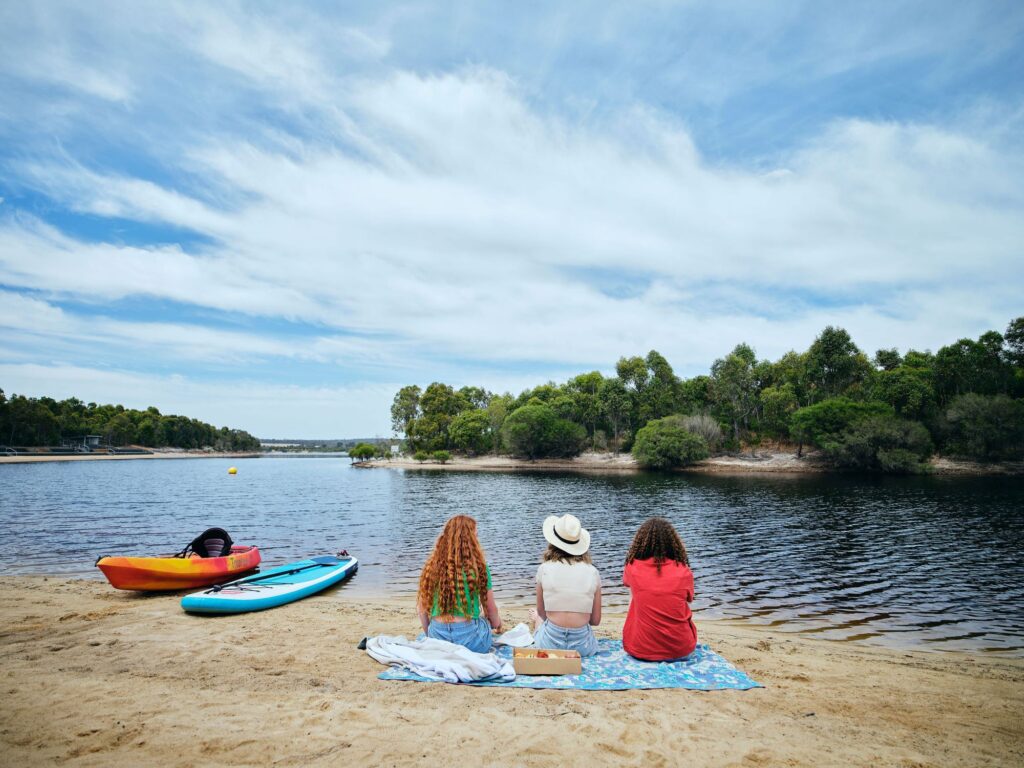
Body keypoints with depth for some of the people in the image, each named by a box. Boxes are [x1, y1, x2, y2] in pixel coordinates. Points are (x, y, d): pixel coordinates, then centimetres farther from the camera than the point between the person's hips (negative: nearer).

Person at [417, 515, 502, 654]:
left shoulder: (431, 566, -1)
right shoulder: (478, 567, -8)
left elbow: (422, 607, 6)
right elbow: (491, 609, 3)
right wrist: (496, 623, 25)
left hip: (437, 636, 2)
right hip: (469, 637, -2)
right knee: (486, 621, 30)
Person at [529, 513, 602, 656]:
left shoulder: (544, 569, -6)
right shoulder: (592, 572, -3)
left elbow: (542, 612, 6)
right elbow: (595, 620, 4)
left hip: (550, 644, -1)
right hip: (582, 645, 1)